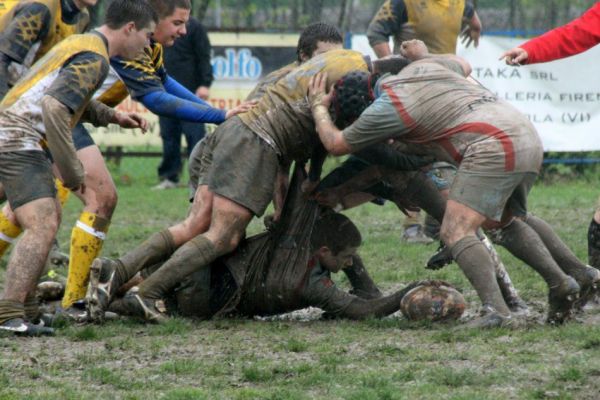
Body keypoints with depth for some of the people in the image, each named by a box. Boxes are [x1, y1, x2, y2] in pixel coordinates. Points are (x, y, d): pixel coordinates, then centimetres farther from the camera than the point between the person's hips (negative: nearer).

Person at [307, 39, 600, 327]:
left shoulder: (386, 108, -2)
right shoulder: (423, 66, 20)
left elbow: (336, 144, 10)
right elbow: (463, 66, 43)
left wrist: (319, 107, 25)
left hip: (493, 149, -9)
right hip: (528, 137, 9)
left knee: (456, 231, -11)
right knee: (503, 220, 29)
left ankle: (495, 310, -28)